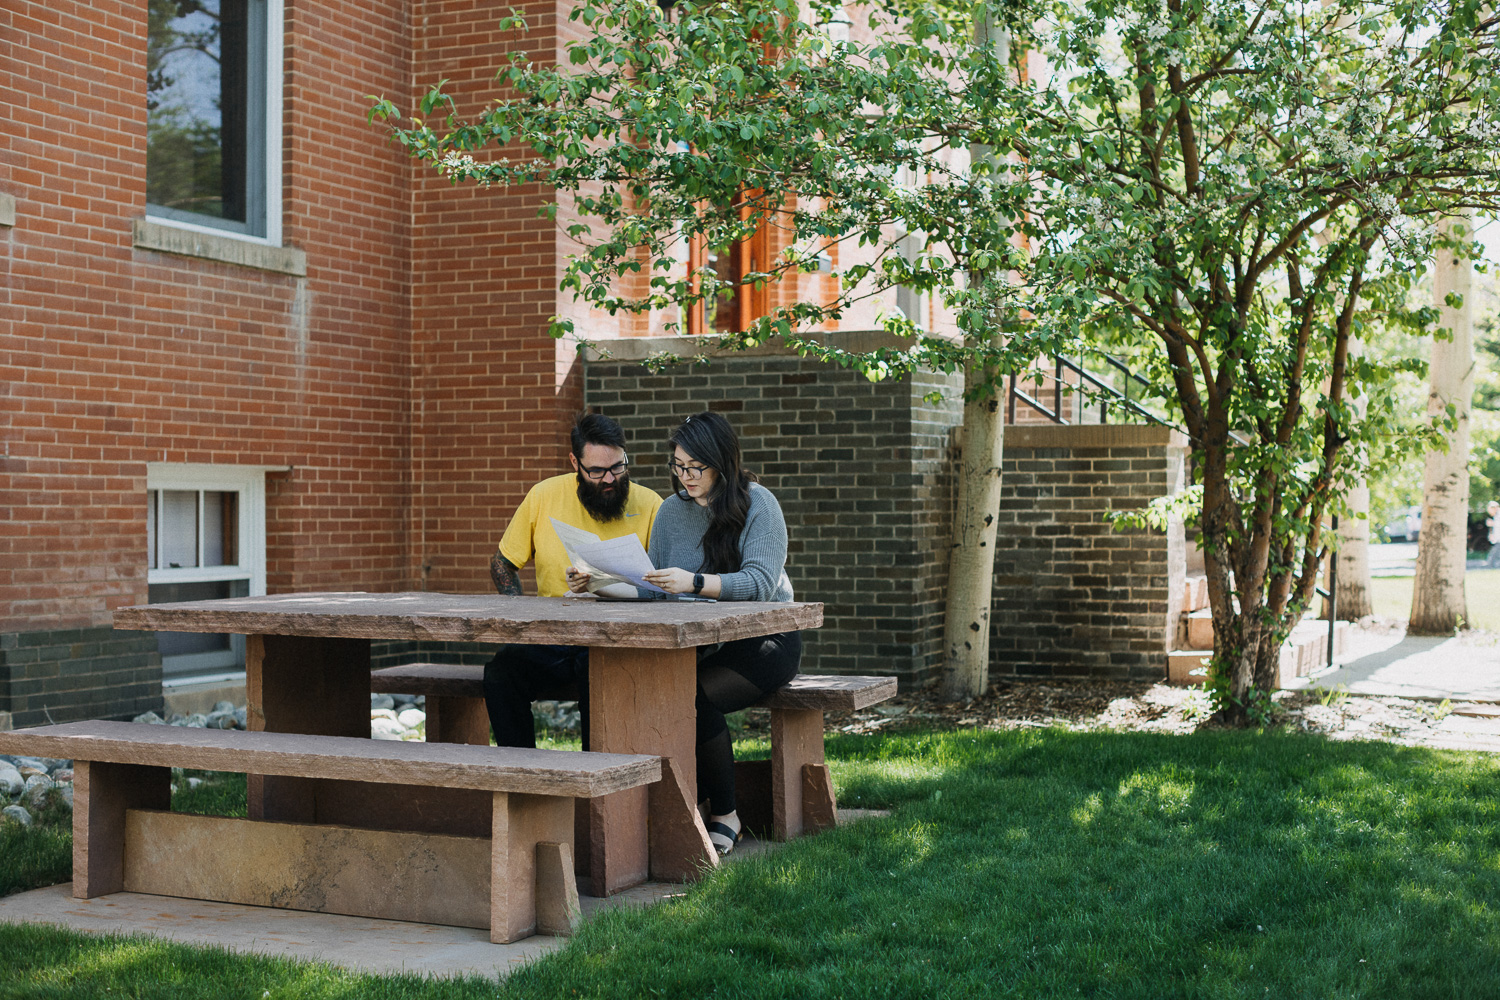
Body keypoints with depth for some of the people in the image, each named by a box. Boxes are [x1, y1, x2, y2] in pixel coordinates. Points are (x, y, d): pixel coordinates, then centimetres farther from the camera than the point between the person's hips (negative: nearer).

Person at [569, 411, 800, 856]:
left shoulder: (757, 504, -9)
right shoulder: (672, 510, 9)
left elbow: (760, 582, -23)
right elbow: (652, 586, 8)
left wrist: (695, 582, -38)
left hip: (762, 639, -5)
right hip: (699, 642, 5)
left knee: (694, 696, -31)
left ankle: (725, 817, -11)